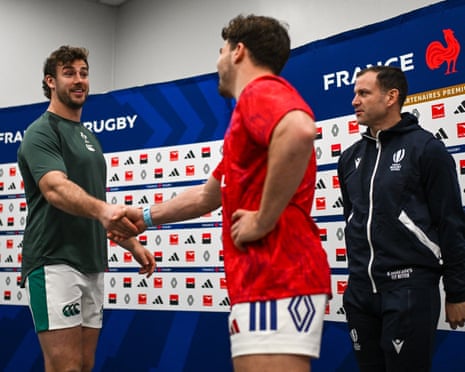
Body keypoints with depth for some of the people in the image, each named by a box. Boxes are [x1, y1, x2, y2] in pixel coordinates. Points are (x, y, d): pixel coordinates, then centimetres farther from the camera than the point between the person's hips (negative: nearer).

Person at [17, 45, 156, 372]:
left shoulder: (89, 137, 19)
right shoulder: (42, 132, -7)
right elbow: (55, 189, -26)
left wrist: (132, 244, 18)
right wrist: (101, 210, -45)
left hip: (93, 265, 8)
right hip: (54, 264, -8)